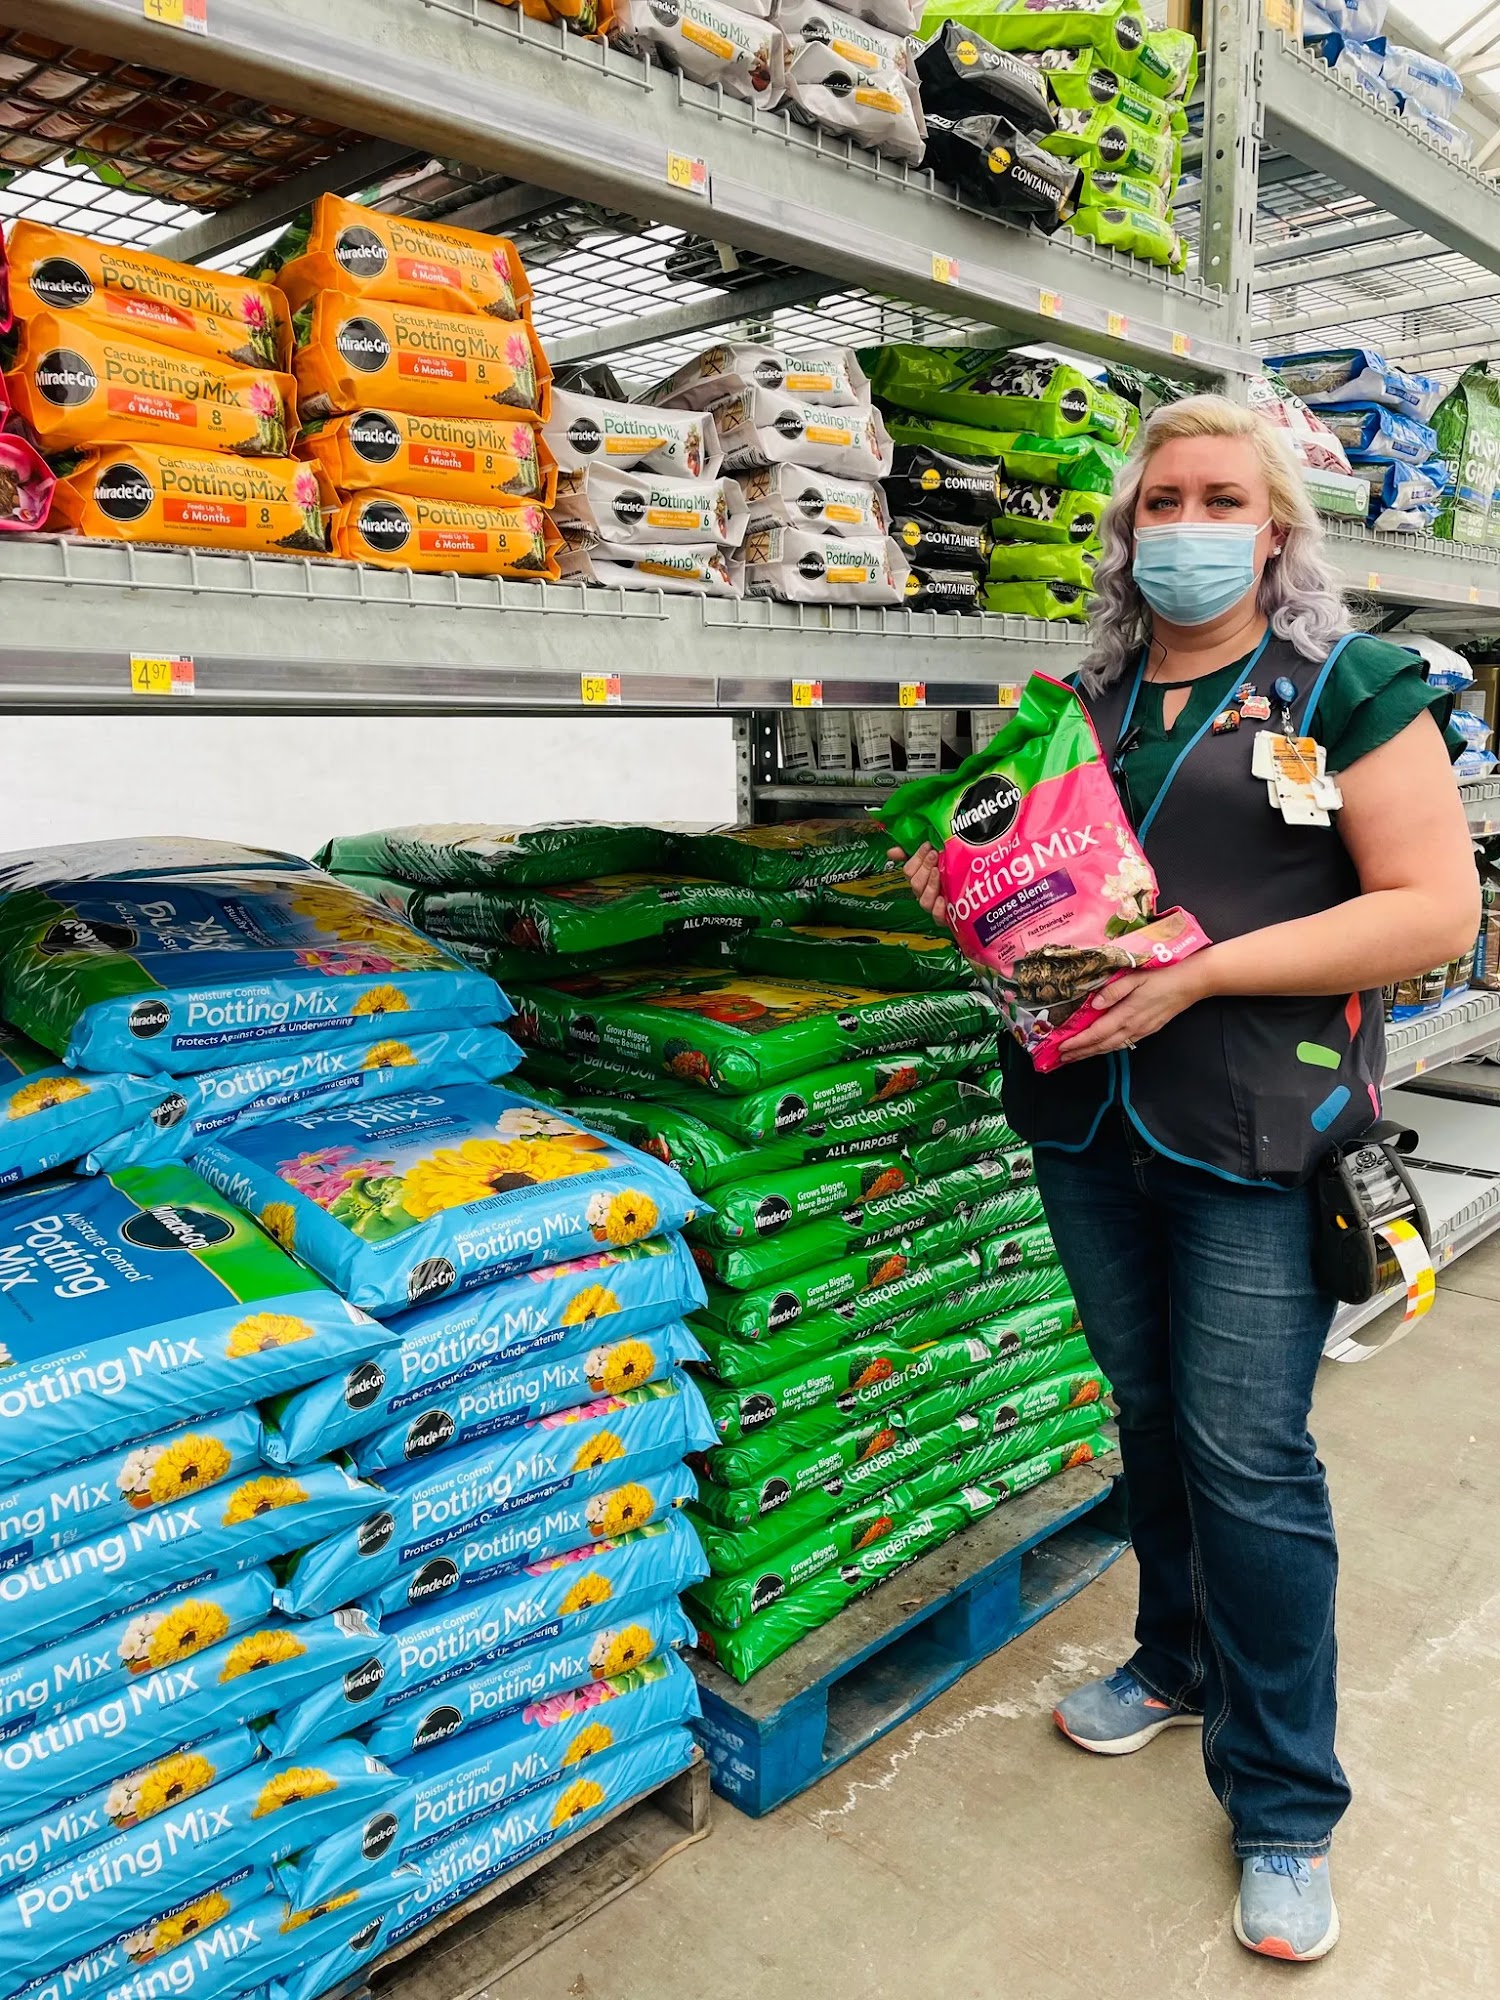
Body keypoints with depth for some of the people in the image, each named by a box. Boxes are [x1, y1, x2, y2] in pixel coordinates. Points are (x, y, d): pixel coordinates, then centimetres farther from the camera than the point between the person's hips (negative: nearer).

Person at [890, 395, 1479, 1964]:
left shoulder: (1348, 687, -2)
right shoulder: (1086, 700, 12)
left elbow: (1435, 908, -10)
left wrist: (1204, 970, -19)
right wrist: (964, 885, -3)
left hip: (1253, 1136, -5)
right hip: (1086, 1121, 5)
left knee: (1249, 1458, 1)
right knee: (1150, 1416, 18)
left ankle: (1283, 1807, 22)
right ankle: (1179, 1662, 43)